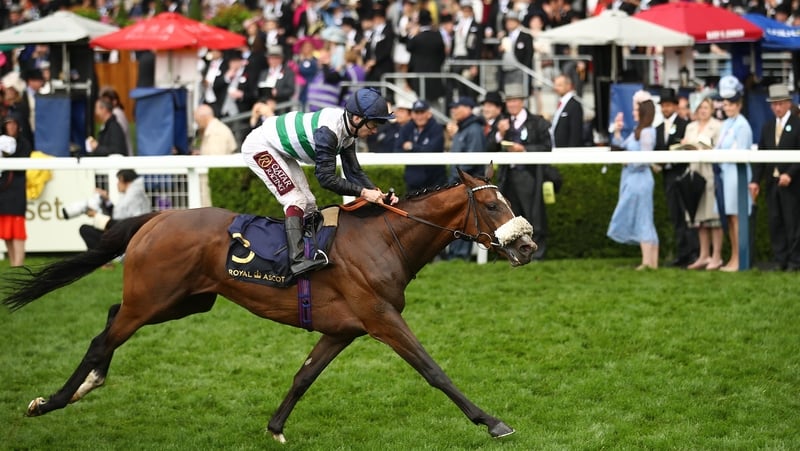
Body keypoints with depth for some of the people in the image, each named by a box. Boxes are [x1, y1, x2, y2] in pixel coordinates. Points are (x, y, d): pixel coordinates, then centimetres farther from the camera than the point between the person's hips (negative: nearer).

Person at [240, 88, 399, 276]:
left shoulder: (347, 132, -5)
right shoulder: (328, 131, -34)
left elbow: (354, 171, -1)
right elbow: (326, 178, -34)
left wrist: (377, 192, -15)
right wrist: (363, 192, -34)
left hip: (281, 152, 10)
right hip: (259, 147, -10)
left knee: (309, 203, 7)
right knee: (295, 200, -20)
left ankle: (314, 252, 13)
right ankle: (298, 260, -28)